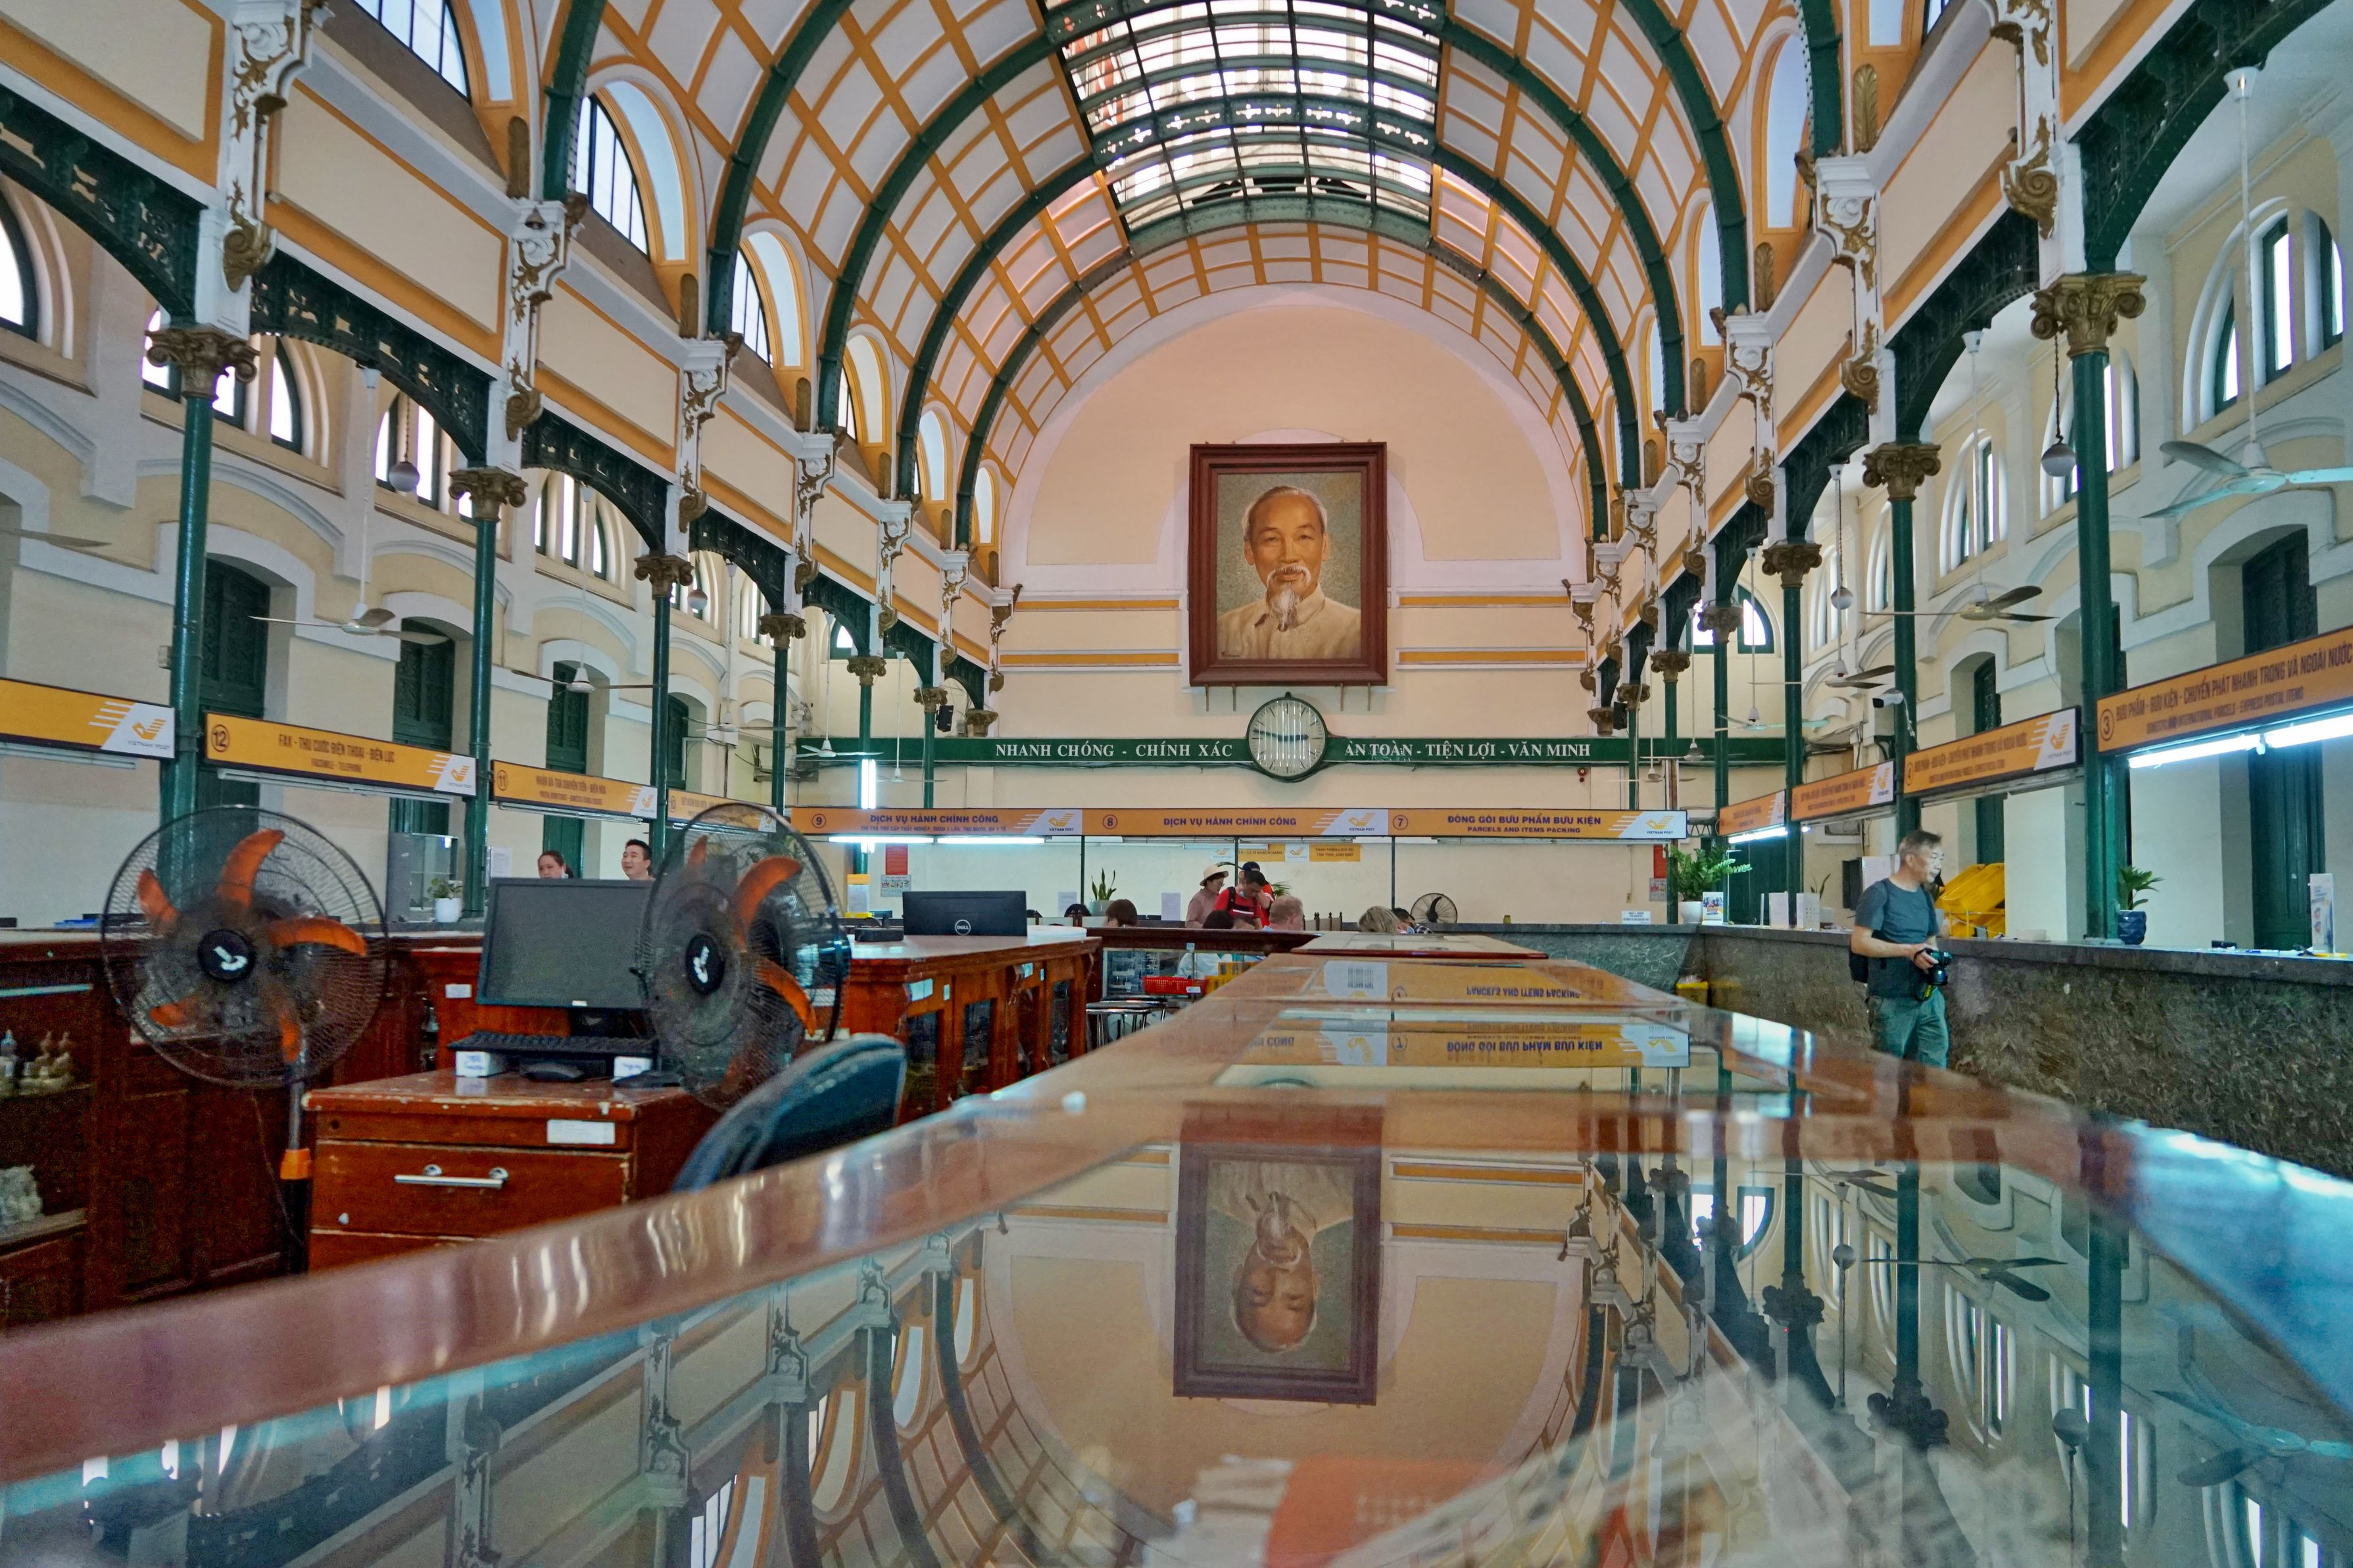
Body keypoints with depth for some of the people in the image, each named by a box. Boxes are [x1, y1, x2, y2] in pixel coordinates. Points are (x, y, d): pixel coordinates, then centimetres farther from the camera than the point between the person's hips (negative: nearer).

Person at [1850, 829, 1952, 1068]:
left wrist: (1934, 961, 1)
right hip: (1891, 1001, -7)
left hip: (1929, 997, 7)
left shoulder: (1925, 897, 15)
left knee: (1935, 1065, 4)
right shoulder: (1879, 894, -8)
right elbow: (1859, 943, -15)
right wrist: (1909, 951, -21)